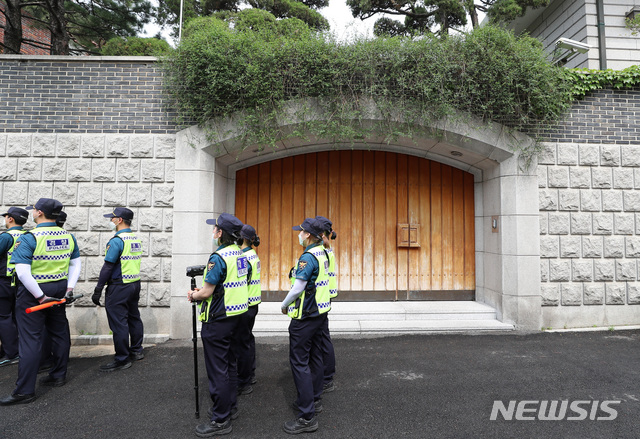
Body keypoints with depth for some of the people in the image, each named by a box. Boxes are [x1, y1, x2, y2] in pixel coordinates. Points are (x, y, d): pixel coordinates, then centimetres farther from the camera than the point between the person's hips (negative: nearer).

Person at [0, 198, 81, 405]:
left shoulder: (29, 238, -17)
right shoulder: (68, 236, 1)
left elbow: (22, 272, -23)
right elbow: (76, 265, 6)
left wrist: (41, 296, -16)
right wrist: (69, 289, 6)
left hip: (32, 293, -6)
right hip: (59, 290, 6)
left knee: (30, 339, 1)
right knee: (59, 332, 16)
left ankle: (25, 390, 11)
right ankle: (59, 375, 32)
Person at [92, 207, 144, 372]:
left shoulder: (117, 240, -17)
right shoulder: (136, 239, 10)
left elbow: (108, 267, -18)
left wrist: (98, 290, -12)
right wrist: (134, 286, 21)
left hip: (119, 287, -9)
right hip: (135, 284, 9)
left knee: (119, 323, 0)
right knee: (134, 318, 17)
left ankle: (122, 359, 8)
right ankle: (136, 351, 29)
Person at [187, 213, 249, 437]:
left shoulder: (218, 257, -22)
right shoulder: (240, 254, 6)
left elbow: (206, 293, -18)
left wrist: (193, 295, 2)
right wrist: (205, 289, 15)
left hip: (217, 319, -9)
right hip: (235, 315, 9)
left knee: (217, 369, 3)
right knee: (229, 363, 20)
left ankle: (221, 421, 15)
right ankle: (230, 407, 35)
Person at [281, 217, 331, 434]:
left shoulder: (308, 257, -22)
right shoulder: (322, 253, 6)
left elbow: (298, 288, -22)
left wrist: (284, 305, -4)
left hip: (305, 316, -9)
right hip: (320, 312, 9)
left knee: (299, 361, -1)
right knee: (315, 356, 18)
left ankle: (307, 417, 5)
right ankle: (314, 399, 33)